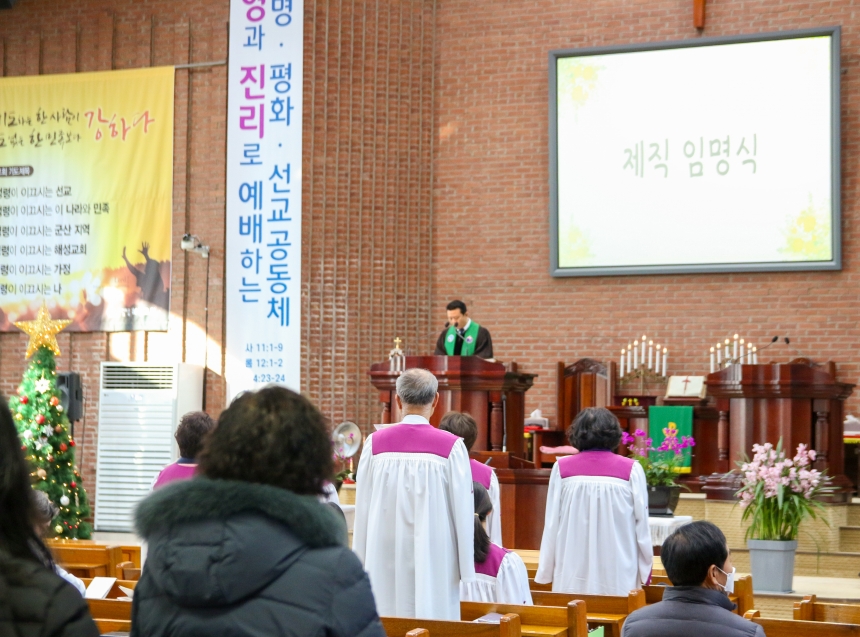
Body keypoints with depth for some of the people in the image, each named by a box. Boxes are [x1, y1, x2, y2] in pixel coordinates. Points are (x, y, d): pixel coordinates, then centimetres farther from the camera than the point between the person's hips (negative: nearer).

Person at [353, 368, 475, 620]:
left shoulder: (376, 443, -3)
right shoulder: (451, 447, -8)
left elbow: (363, 508, 2)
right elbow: (462, 511, -6)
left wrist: (361, 561, 11)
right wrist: (466, 569, 3)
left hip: (385, 558, 2)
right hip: (433, 558, -2)